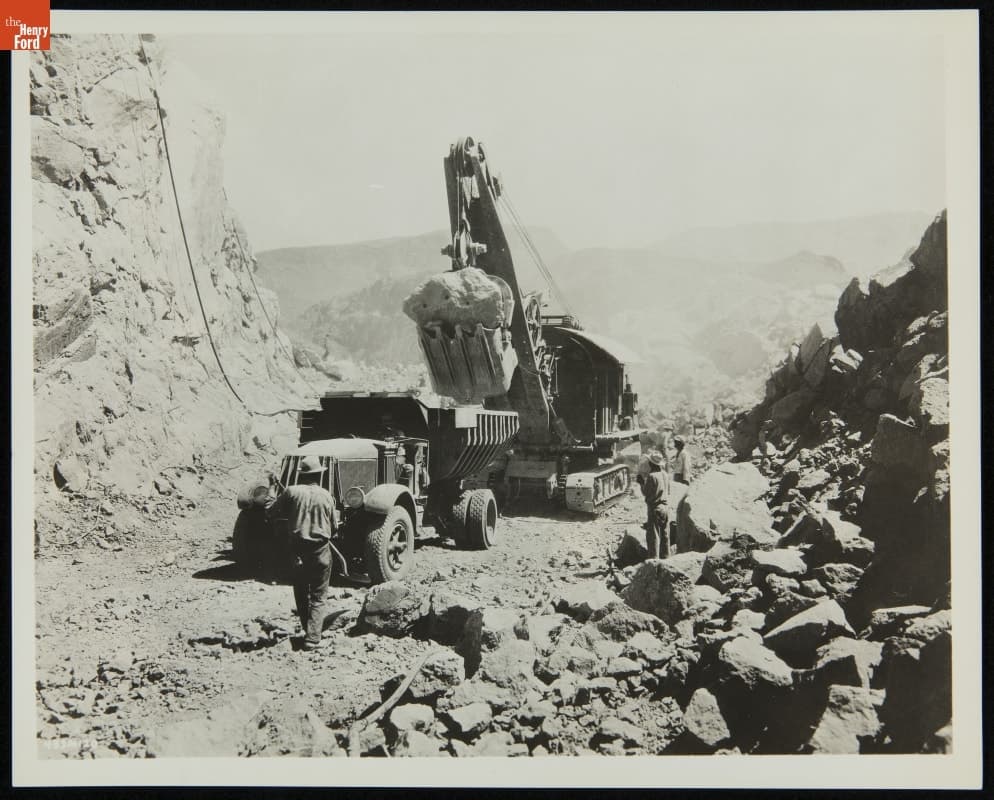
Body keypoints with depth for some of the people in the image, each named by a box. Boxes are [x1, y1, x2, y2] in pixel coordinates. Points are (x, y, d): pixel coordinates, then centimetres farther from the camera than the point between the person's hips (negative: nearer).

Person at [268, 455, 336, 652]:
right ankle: (312, 638, -4)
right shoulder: (326, 495, -3)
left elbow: (273, 512, 5)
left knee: (301, 594, 19)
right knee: (318, 597, 7)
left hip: (298, 550, 1)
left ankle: (307, 630, 29)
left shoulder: (292, 492, -5)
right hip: (321, 551, -1)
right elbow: (333, 527, 6)